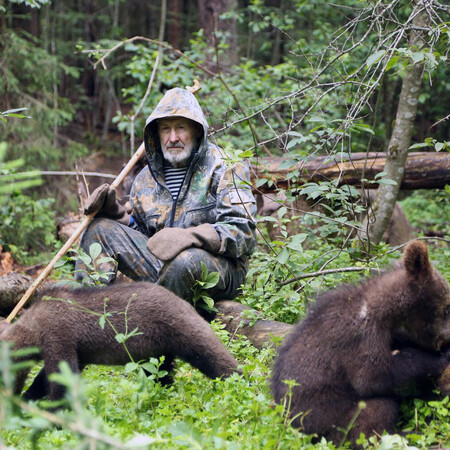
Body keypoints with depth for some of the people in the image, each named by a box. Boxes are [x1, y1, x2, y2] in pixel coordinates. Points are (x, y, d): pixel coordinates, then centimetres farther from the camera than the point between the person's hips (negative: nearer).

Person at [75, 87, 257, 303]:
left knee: (185, 260, -40)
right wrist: (115, 211, -2)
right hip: (159, 263, 5)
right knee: (99, 228, -6)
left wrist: (189, 236, -29)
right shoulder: (148, 177, 14)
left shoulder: (225, 169, -3)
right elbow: (139, 232, 19)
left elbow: (243, 232, -14)